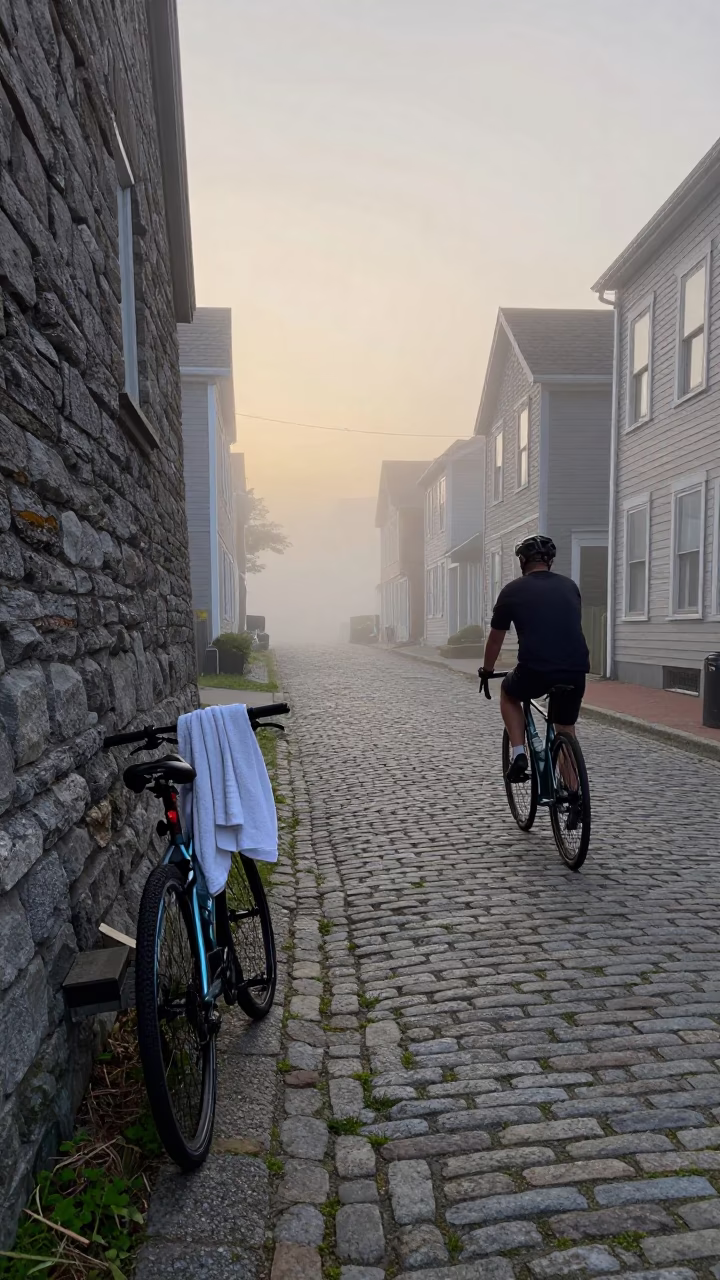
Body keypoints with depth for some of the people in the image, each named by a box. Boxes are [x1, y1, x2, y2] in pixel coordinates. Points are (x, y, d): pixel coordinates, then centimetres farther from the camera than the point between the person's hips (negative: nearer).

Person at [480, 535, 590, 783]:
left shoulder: (513, 590, 8)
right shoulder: (569, 586, 18)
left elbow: (495, 638, 18)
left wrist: (487, 671, 35)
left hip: (535, 672, -3)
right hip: (576, 671, 3)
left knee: (508, 694, 29)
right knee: (566, 729, 24)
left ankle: (518, 755, 14)